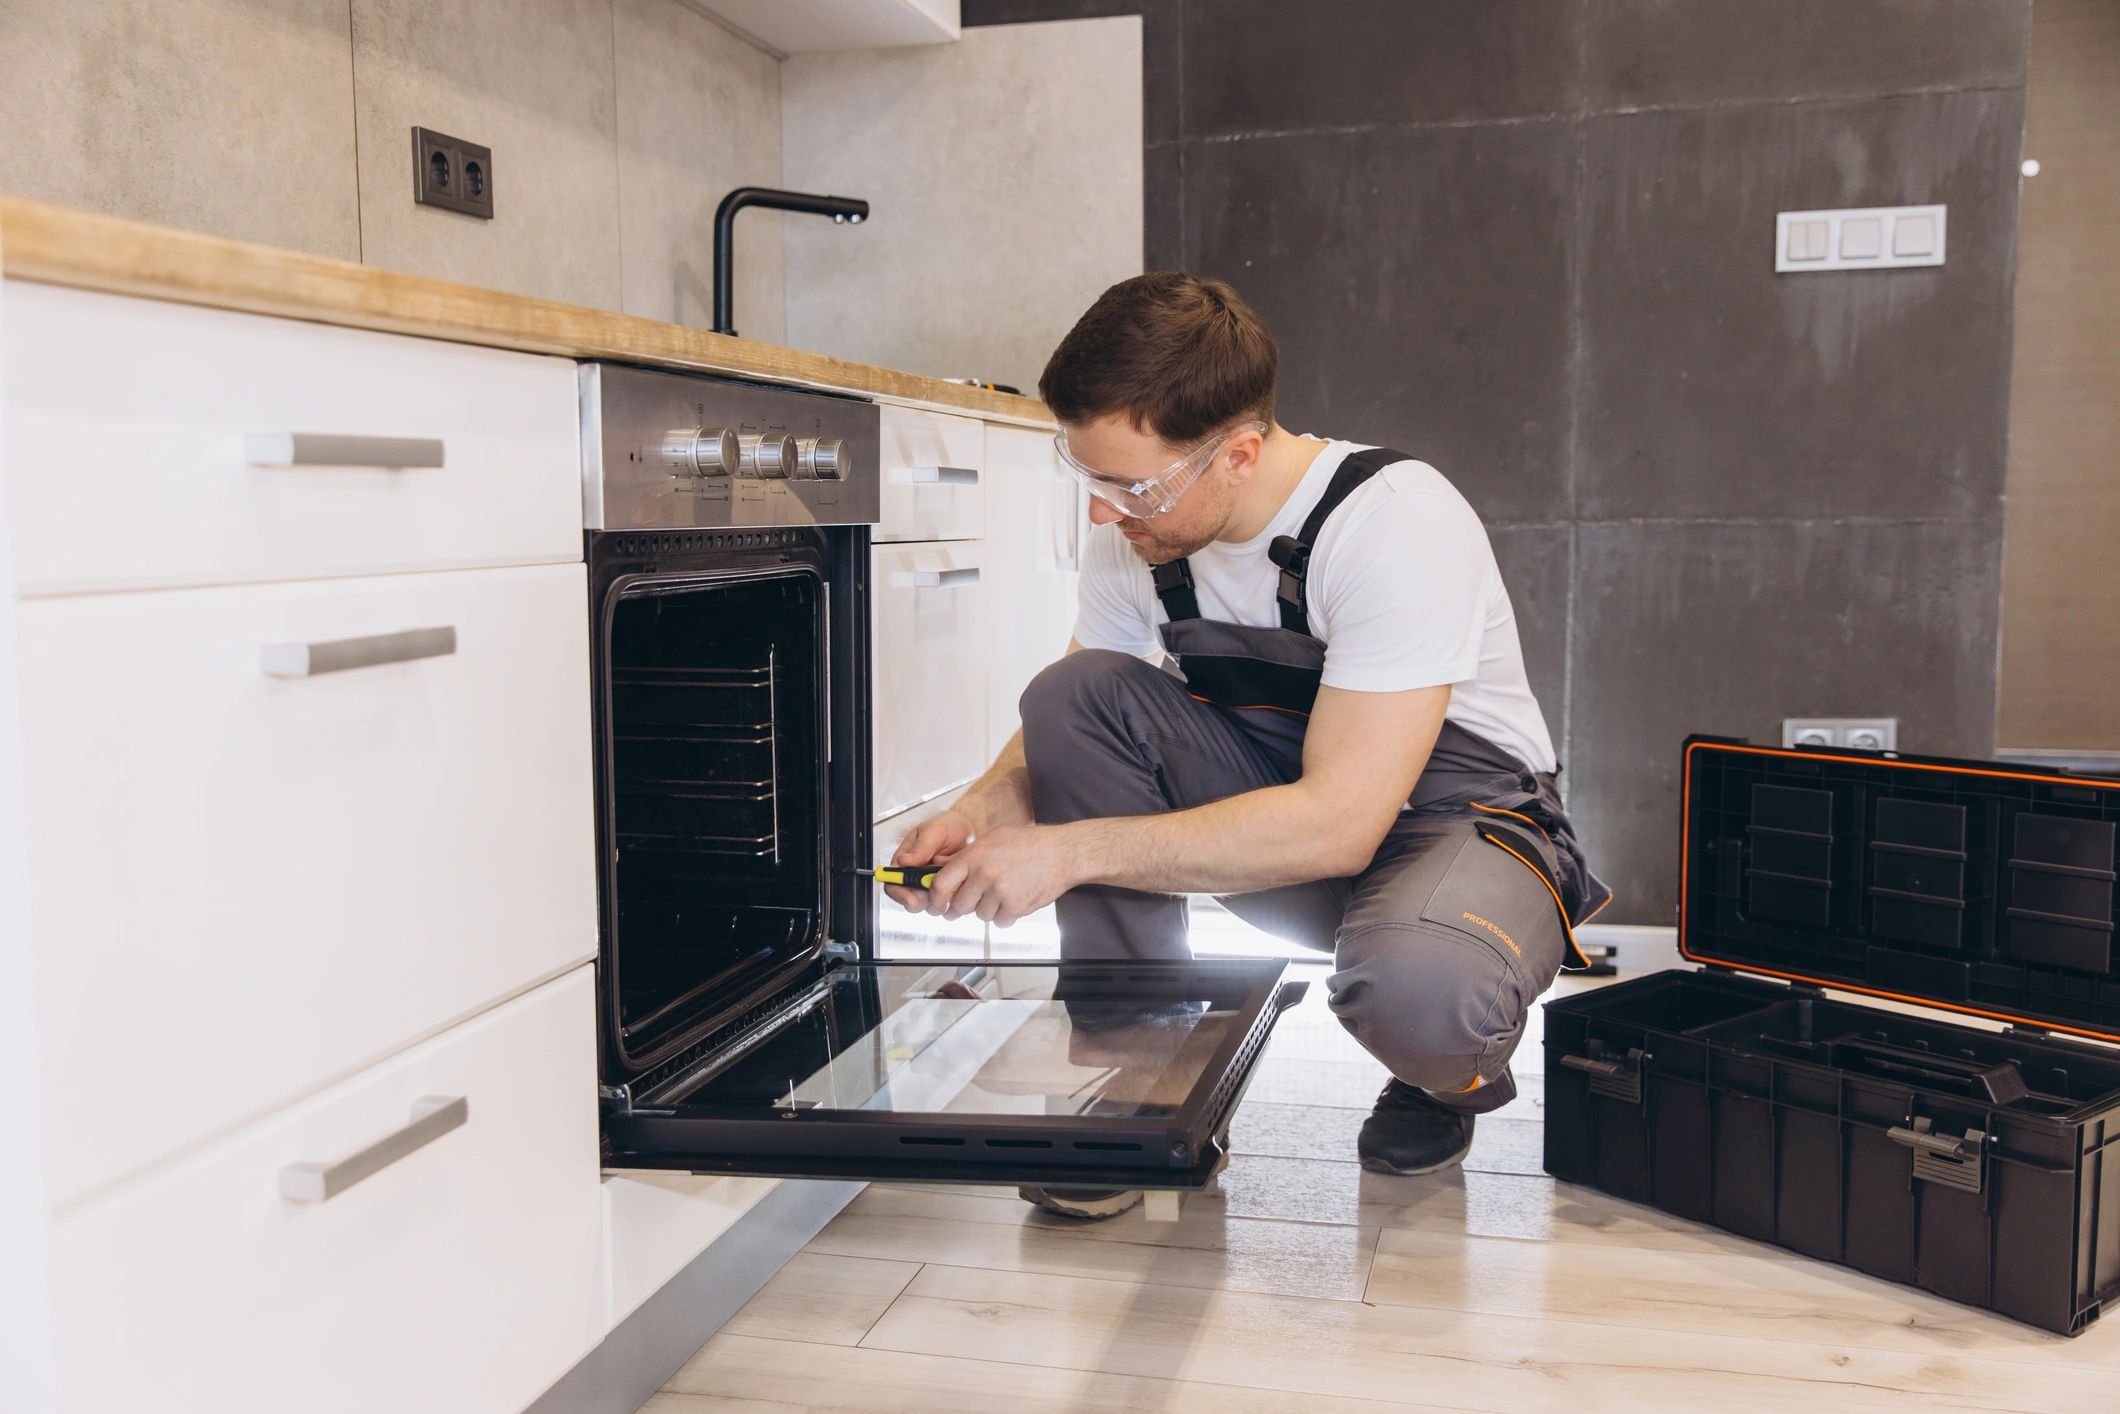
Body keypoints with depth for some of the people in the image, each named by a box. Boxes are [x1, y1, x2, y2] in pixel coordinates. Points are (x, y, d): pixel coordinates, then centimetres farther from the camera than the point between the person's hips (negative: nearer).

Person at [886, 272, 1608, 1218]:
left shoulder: (1395, 521, -28)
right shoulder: (1138, 530, -9)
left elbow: (1338, 822, -33)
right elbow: (1068, 732, 1)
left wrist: (1072, 849, -34)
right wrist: (981, 811, -21)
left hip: (1460, 814, -5)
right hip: (1279, 799, 6)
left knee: (1417, 989, -40)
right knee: (1071, 695, -19)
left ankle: (1449, 1078, 1)